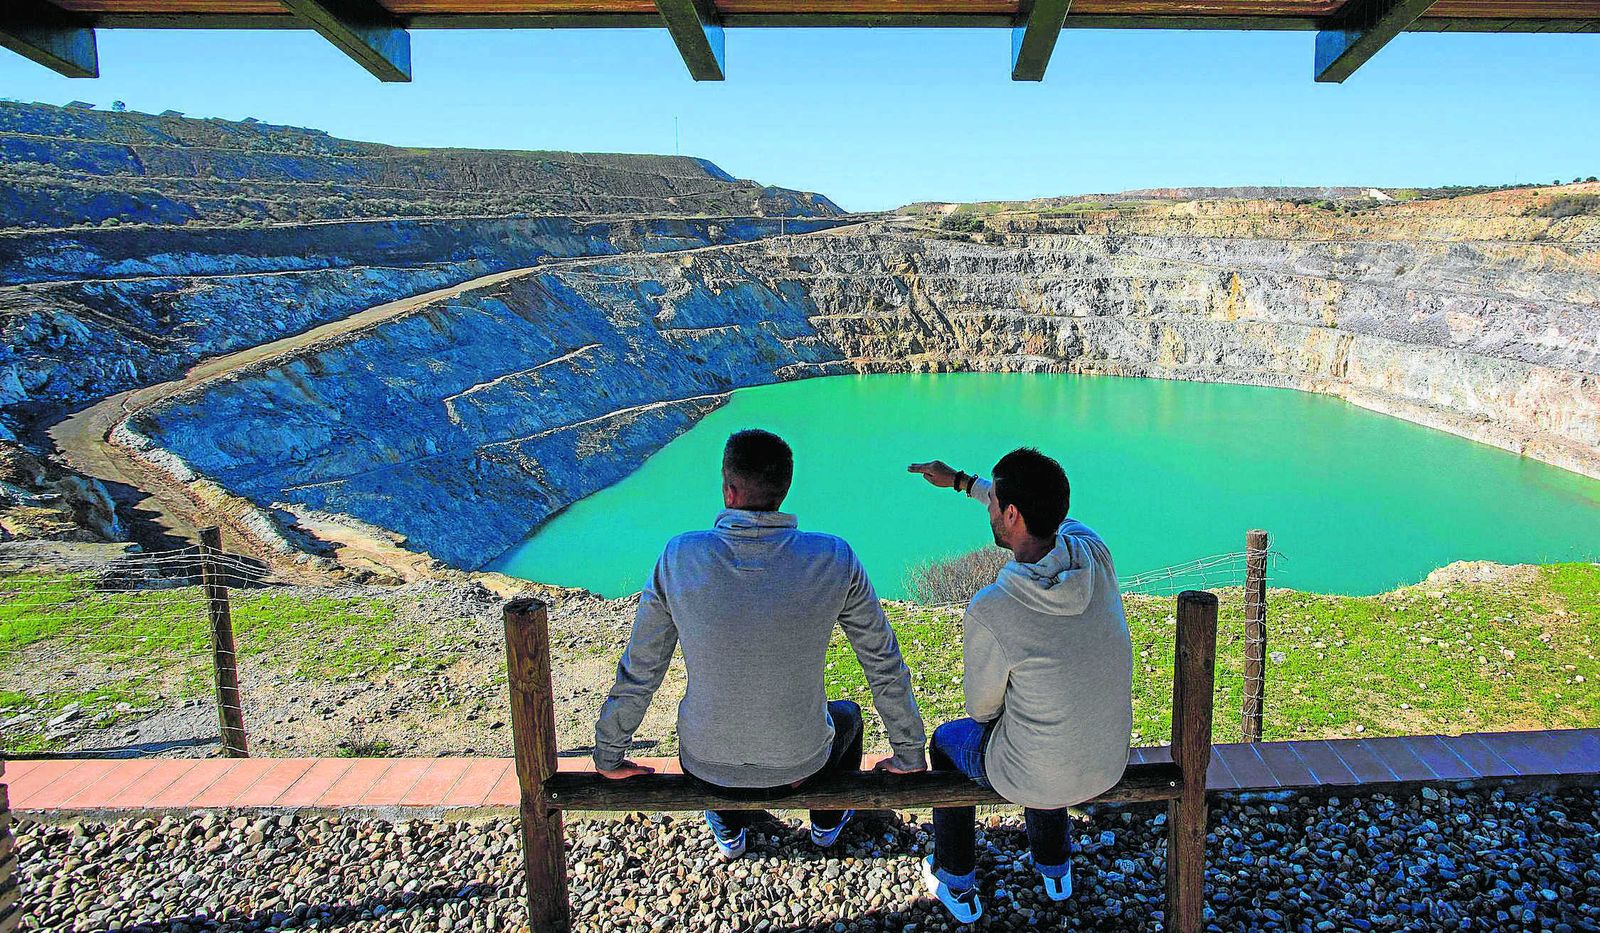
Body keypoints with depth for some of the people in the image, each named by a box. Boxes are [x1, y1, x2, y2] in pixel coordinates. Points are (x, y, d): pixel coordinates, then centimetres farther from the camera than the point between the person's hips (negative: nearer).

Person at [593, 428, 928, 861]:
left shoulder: (680, 557, -18)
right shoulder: (834, 559, -19)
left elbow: (638, 671, -7)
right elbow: (884, 665, -8)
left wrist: (608, 757, 10)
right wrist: (909, 755, 9)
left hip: (707, 766, 1)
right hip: (800, 764, 0)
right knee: (845, 713, 35)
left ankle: (729, 832, 52)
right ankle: (827, 823, 54)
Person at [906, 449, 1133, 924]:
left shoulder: (988, 612, -31)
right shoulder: (1094, 553, -16)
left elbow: (982, 708, -13)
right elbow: (1047, 511, 7)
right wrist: (960, 481, 16)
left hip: (1034, 778, -5)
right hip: (1108, 762, 5)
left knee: (947, 739, 26)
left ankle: (956, 885, 42)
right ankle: (1054, 866, 52)